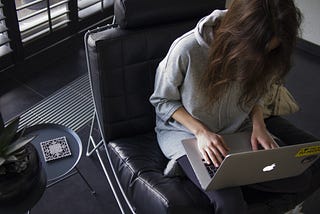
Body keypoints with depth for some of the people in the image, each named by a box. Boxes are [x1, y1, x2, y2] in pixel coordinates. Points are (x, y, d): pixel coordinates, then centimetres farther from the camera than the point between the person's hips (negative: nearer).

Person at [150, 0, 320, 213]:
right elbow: (162, 100, -12)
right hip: (186, 132, -5)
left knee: (302, 178, -9)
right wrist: (201, 131, -24)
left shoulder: (263, 55, -14)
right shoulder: (187, 50, -28)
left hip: (237, 130, 5)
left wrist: (258, 124, -13)